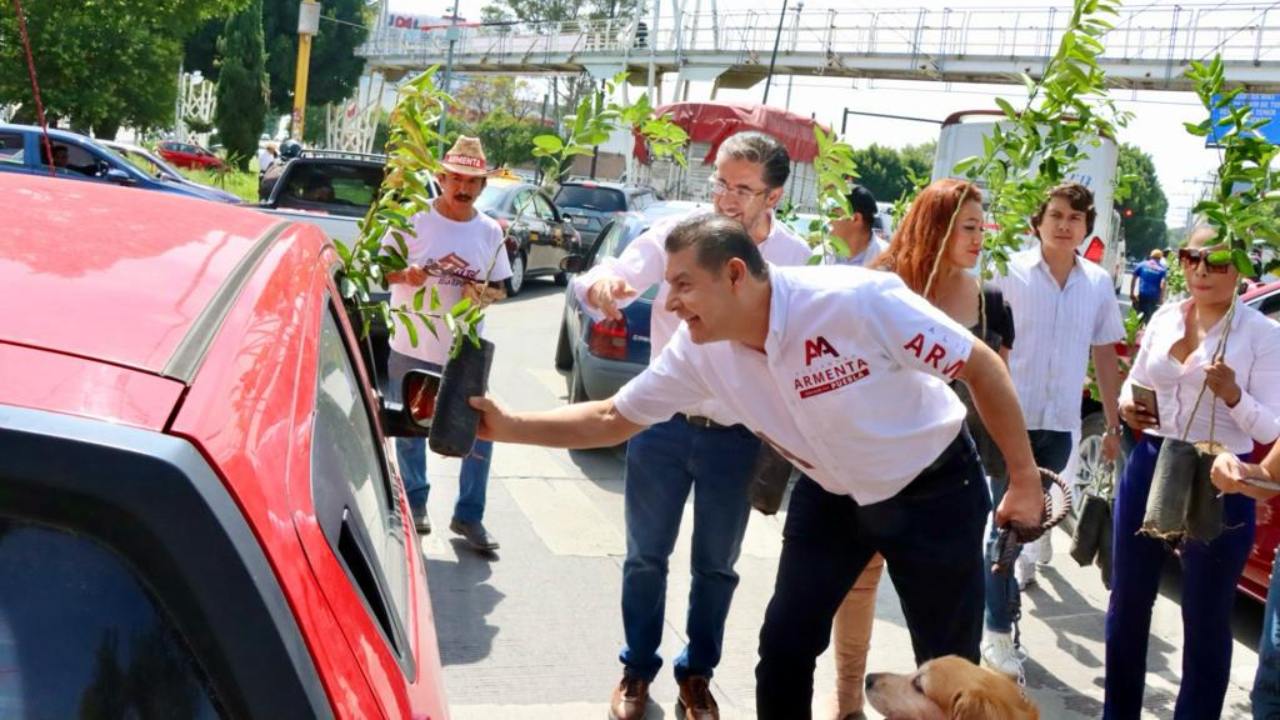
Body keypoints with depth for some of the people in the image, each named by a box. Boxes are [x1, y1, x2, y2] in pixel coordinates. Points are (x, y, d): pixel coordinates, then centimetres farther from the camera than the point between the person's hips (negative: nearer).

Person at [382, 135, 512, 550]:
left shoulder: (490, 232, 2)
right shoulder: (414, 218, -5)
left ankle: (469, 515, 15)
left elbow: (499, 288, 10)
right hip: (412, 348, -1)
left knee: (480, 434, 0)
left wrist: (483, 293, -13)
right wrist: (406, 275, -22)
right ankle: (414, 503, 33)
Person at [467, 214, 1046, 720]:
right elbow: (613, 418, -7)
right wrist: (507, 427, -19)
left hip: (933, 490, -4)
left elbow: (983, 367, -21)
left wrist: (1024, 480, -16)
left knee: (949, 670, 6)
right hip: (831, 495, 4)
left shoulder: (861, 300, -33)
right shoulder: (698, 350, -16)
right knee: (784, 648, 4)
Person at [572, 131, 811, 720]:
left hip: (738, 437, 1)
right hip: (664, 424, -1)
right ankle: (638, 667, 33)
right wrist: (600, 283, -42)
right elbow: (614, 279, -19)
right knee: (646, 556, 12)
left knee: (716, 567, 15)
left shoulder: (795, 258, -6)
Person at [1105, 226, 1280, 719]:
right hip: (1150, 466, 5)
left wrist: (1233, 395, -28)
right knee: (1128, 603, 14)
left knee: (1206, 620, 7)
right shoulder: (1164, 318, 5)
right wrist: (1127, 404, -4)